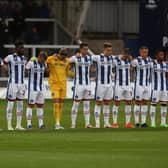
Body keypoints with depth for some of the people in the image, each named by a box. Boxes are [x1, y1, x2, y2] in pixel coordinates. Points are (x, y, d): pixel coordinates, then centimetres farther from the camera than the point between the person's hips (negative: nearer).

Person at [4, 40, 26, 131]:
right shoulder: (10, 57, -10)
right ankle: (9, 125, 2)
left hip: (21, 84, 6)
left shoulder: (24, 58, 10)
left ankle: (18, 125, 14)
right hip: (13, 84, -6)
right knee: (11, 104, -3)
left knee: (20, 105, 8)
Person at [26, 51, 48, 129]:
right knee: (30, 105, -6)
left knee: (40, 105, 5)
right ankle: (29, 124, -4)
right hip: (32, 87, -6)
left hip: (40, 88, 6)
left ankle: (41, 124, 7)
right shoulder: (31, 63, -12)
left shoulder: (44, 64, 7)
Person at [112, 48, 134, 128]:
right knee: (117, 103, -2)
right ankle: (115, 122, 3)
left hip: (127, 85, 6)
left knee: (128, 103, 4)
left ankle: (128, 123, 8)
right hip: (119, 85, -6)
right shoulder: (116, 60, -11)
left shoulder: (129, 60, 7)